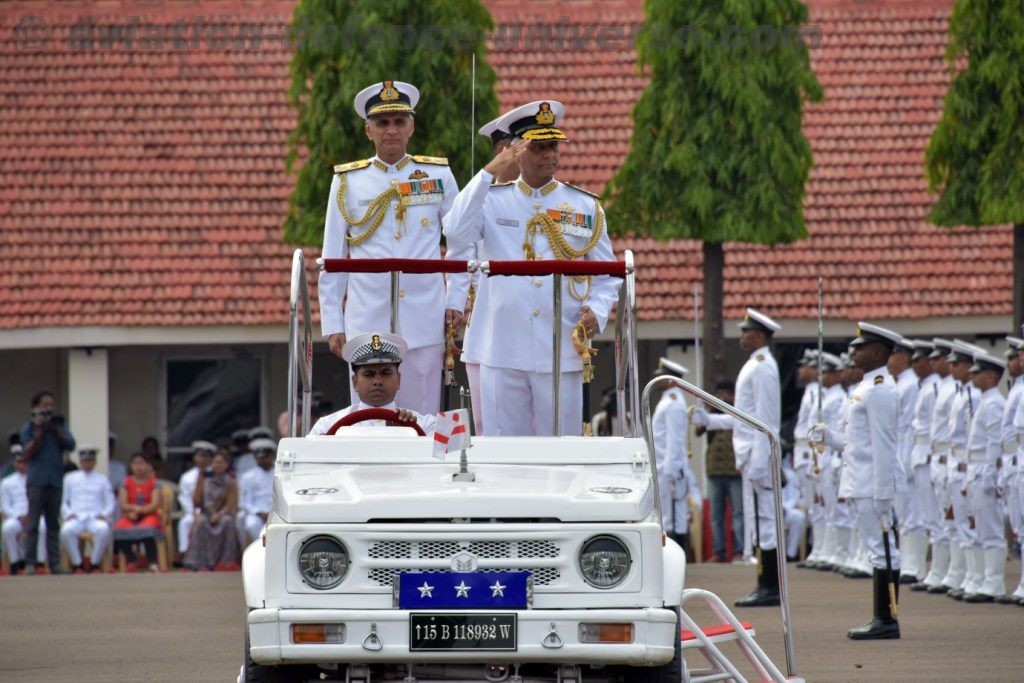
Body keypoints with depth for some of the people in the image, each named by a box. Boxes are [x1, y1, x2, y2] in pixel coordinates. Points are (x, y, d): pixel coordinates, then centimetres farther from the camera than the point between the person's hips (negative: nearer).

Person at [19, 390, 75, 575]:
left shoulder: (59, 426, 12)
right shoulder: (28, 428, 4)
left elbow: (70, 445, -1)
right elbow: (28, 453, -5)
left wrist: (55, 431, -11)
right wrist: (39, 433, -12)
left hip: (55, 481, 3)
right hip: (37, 481, -3)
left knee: (54, 524, 5)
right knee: (33, 524, -5)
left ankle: (55, 563, 6)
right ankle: (30, 563, -6)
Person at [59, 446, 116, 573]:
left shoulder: (102, 480, 21)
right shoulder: (70, 478, 21)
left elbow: (111, 503, 14)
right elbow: (64, 502, 16)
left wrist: (104, 514, -6)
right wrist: (68, 514, -5)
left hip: (96, 518, 0)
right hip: (76, 517, 0)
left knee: (103, 529, -37)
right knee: (66, 530, -36)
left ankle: (94, 564, -24)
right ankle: (77, 564, -21)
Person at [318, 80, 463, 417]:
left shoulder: (439, 176, 8)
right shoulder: (347, 182, 7)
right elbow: (332, 260, 9)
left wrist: (457, 302, 7)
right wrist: (332, 325, 5)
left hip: (425, 323, 0)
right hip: (367, 323, 0)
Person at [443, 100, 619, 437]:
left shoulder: (585, 206, 10)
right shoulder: (492, 200, 7)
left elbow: (606, 274, 12)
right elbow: (457, 234, -13)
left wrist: (596, 311, -8)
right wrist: (489, 173, -9)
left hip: (561, 354, 1)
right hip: (502, 353, -1)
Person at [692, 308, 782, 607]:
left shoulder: (763, 367, -13)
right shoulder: (755, 366, 18)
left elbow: (764, 418, -18)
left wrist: (757, 462, -22)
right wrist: (709, 420, 21)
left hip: (758, 455, -10)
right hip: (752, 455, 10)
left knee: (763, 519, -9)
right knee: (761, 520, 11)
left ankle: (770, 588, -8)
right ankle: (767, 586, 14)